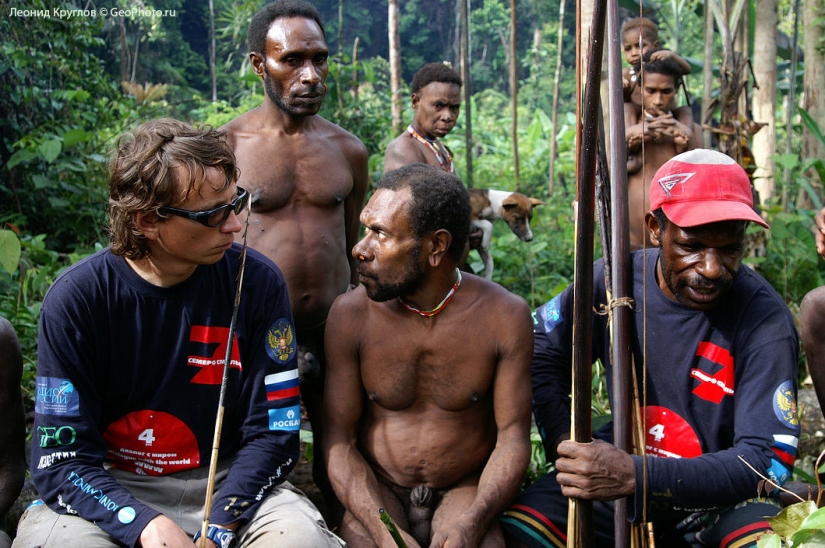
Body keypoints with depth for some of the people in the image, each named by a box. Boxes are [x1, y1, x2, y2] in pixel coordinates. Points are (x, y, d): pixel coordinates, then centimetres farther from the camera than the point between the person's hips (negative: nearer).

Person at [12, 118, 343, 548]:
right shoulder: (77, 297, -11)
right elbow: (60, 458, -11)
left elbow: (272, 431, -6)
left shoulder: (256, 282, -8)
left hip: (226, 482, 1)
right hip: (109, 488, 0)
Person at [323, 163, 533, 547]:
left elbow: (513, 436, -6)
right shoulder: (351, 314, -7)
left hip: (466, 490, 0)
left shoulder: (504, 316, -8)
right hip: (374, 493, 0)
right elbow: (339, 440, -5)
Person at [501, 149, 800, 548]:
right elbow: (541, 353, 8)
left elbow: (768, 460, -23)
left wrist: (637, 477, -36)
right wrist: (565, 443, -9)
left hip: (725, 494, -2)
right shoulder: (612, 281, -7)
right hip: (624, 462, 3)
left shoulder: (765, 321, -19)